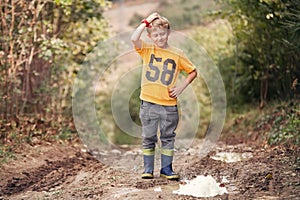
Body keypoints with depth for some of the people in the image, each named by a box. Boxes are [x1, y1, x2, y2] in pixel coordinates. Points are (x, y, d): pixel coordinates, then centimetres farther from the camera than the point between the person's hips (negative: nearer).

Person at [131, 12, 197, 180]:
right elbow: (134, 39, -18)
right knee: (148, 138, 7)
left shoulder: (177, 54, 2)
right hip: (148, 103, 0)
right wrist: (146, 21, -12)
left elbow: (193, 72, 11)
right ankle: (148, 169, 16)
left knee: (168, 138, 8)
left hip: (169, 104, 1)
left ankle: (166, 168, 17)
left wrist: (181, 88, 0)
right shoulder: (147, 50, 1)